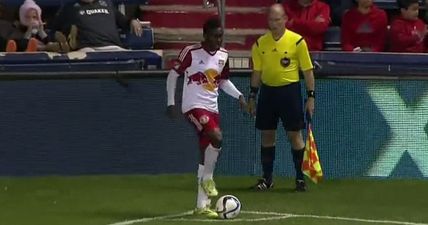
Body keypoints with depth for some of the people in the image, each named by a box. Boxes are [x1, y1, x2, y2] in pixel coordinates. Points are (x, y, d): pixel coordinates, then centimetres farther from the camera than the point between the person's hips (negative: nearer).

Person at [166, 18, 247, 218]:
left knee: (206, 154, 7)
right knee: (216, 137, -30)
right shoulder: (191, 52, -11)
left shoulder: (223, 55, 7)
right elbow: (172, 75, -2)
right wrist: (171, 102, -6)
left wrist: (239, 96, 4)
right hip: (194, 107, -7)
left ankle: (202, 205, 11)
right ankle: (207, 178, -7)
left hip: (212, 108, 7)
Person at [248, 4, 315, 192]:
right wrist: (252, 97, 11)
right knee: (267, 135, 7)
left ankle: (300, 178, 6)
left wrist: (311, 96, -7)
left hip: (289, 90, -4)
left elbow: (308, 70, -4)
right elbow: (257, 72, 13)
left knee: (294, 134, -2)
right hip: (267, 90, 4)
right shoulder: (260, 44, 4)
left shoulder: (297, 41, -7)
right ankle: (267, 178, 15)